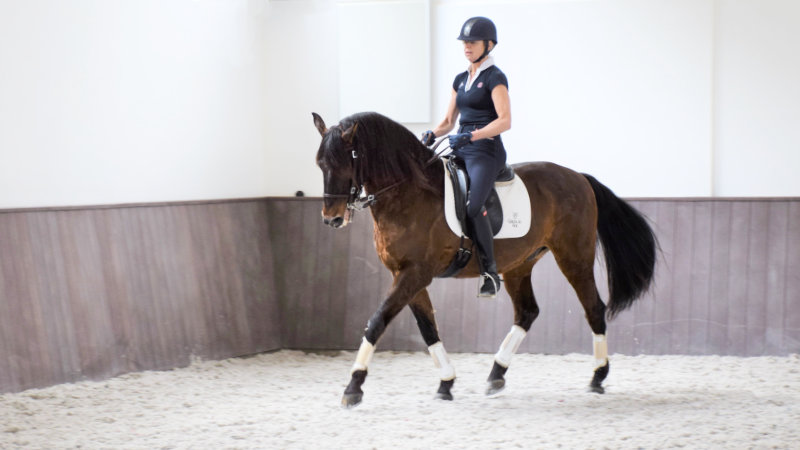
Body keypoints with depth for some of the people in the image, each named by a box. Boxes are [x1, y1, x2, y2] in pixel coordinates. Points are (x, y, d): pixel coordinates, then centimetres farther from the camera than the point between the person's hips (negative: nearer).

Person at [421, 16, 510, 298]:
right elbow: (449, 120, 21)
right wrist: (432, 135, 0)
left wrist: (471, 136, -25)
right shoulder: (461, 79, 18)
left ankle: (490, 272, -20)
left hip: (486, 151, -9)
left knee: (473, 207, -28)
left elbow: (505, 121, -16)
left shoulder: (494, 78, -5)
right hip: (460, 149, 9)